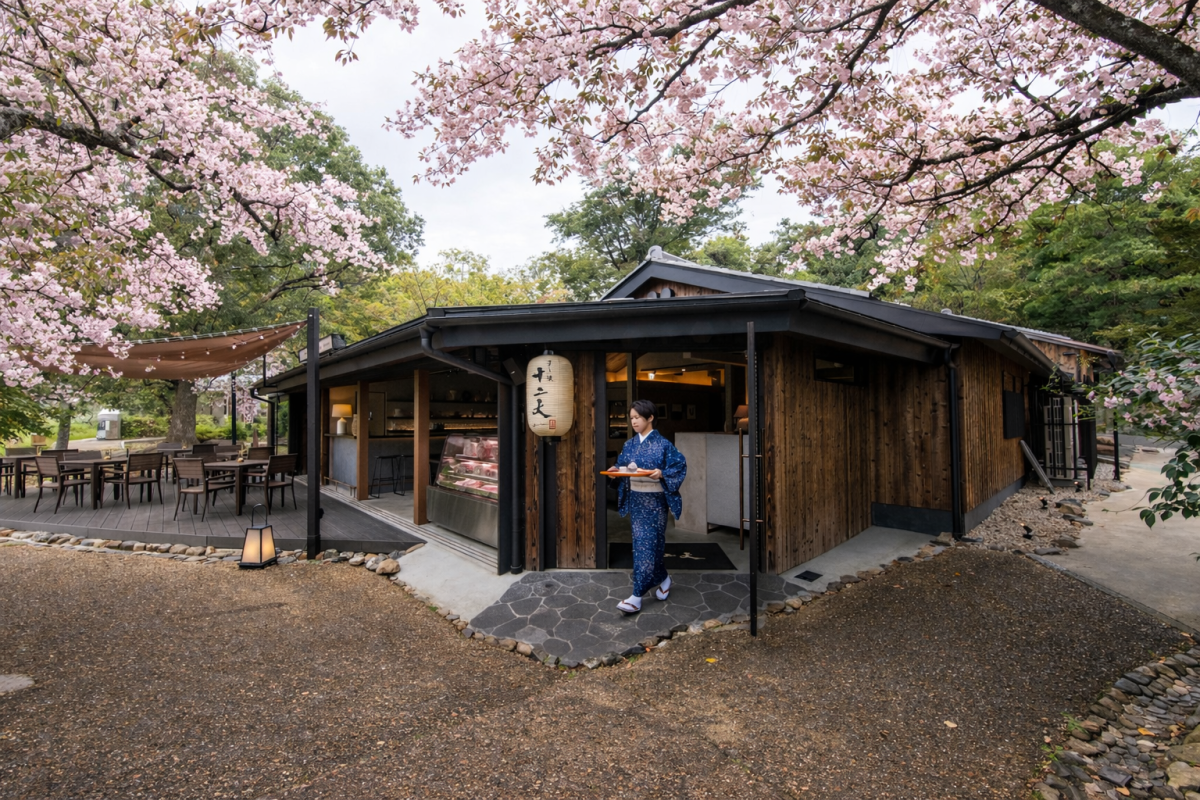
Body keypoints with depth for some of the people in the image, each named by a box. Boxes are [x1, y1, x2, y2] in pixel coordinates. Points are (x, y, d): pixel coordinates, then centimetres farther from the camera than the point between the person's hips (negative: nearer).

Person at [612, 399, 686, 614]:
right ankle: (663, 578, 35)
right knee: (643, 543, 11)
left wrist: (662, 473, -23)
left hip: (654, 500, -6)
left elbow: (680, 465, -8)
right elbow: (621, 468, 14)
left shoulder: (662, 444, -7)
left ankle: (637, 596, -2)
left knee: (646, 545, -6)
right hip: (635, 499, 6)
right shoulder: (629, 445, 9)